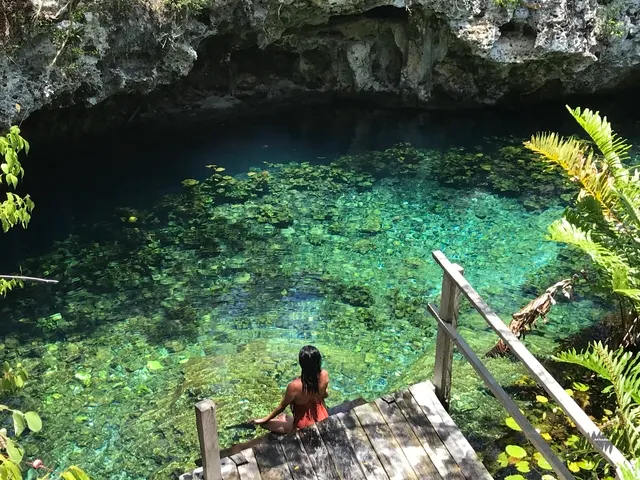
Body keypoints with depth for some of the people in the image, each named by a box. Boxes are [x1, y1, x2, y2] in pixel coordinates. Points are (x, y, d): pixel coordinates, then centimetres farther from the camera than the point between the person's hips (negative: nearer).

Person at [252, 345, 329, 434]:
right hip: (322, 418, 5)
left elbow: (282, 407, -15)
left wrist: (265, 419, 2)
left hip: (304, 426, -4)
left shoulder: (294, 386, -33)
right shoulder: (324, 375, -22)